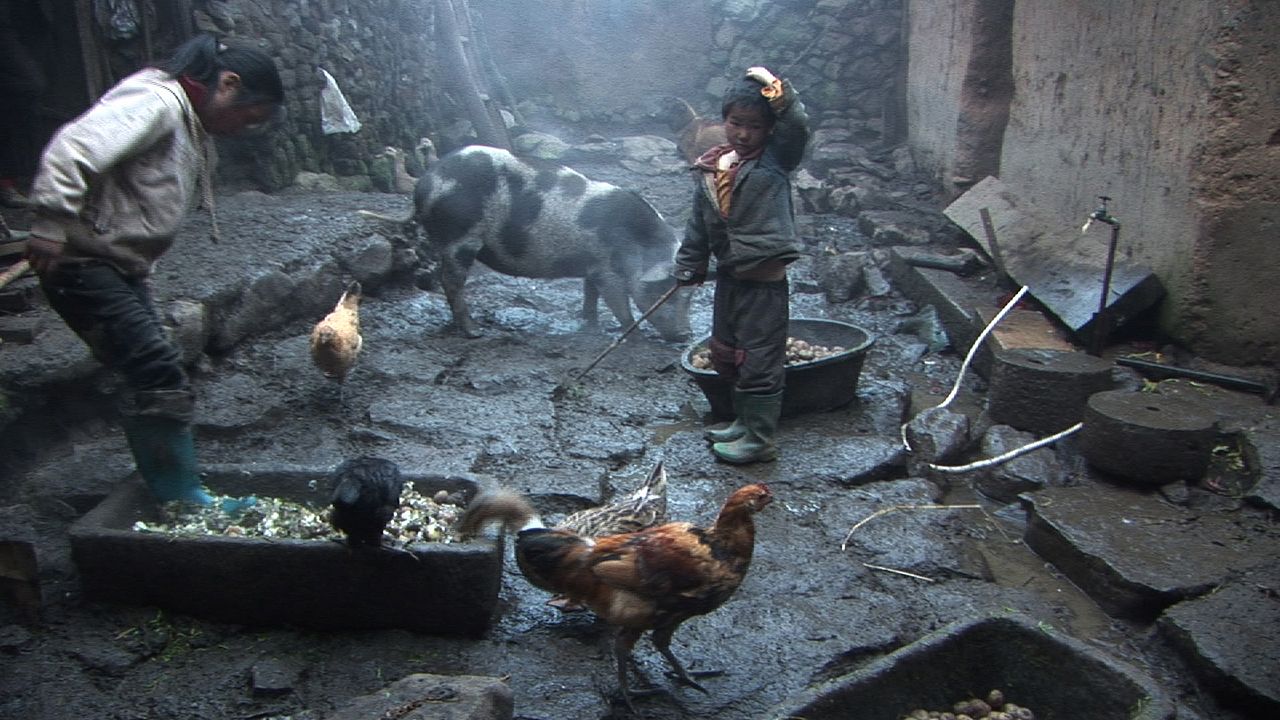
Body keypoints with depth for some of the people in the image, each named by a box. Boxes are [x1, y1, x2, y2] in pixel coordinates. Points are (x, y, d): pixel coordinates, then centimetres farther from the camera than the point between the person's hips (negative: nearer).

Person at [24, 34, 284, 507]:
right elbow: (72, 150, -27)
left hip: (122, 268, 10)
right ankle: (184, 500, -7)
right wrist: (51, 226, -30)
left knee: (153, 378, 10)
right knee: (160, 374, -14)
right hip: (82, 262, -10)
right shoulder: (155, 101, -16)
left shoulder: (188, 122, 16)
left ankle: (169, 497, 18)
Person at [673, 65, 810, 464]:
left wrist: (774, 88, -28)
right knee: (726, 354, 20)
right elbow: (699, 224, 13)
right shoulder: (708, 169, 6)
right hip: (729, 277, 7)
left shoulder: (775, 159, -8)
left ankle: (761, 438, 13)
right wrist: (689, 266, 14)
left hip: (765, 281, -7)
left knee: (760, 360, 0)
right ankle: (743, 421, 38)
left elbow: (796, 127, -27)